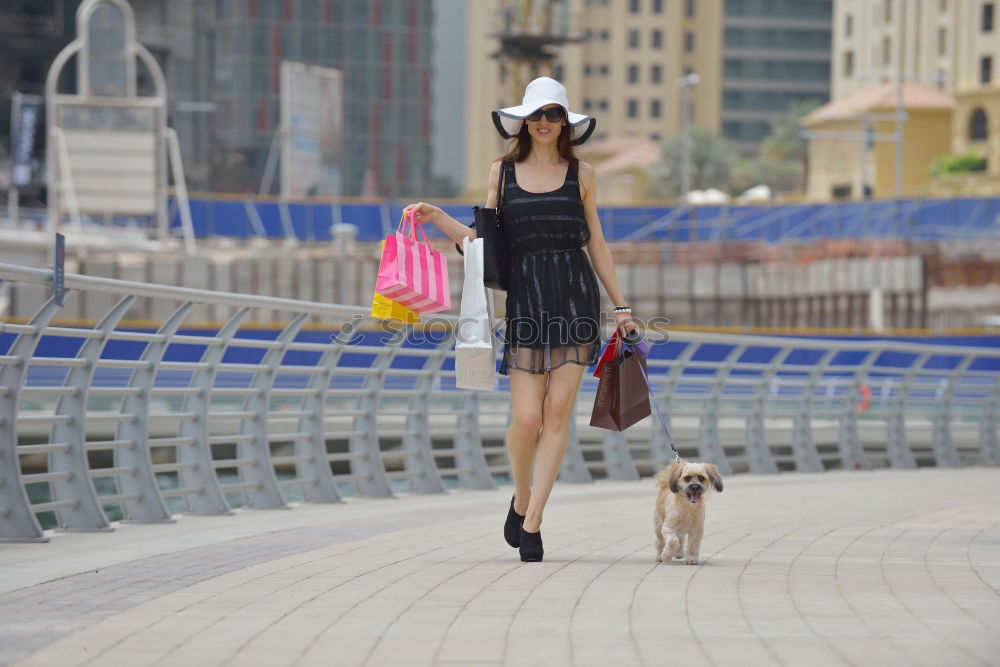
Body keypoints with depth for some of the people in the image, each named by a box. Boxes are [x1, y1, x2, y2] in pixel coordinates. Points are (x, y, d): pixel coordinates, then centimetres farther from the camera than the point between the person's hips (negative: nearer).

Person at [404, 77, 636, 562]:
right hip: (525, 298, 0)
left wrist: (620, 304, 10)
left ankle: (532, 522, -1)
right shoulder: (503, 172, 9)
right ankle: (521, 500, 21)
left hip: (575, 297, 0)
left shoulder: (580, 174, 8)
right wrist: (436, 218, -3)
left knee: (558, 411, -6)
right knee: (527, 417, -8)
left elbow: (595, 244, 13)